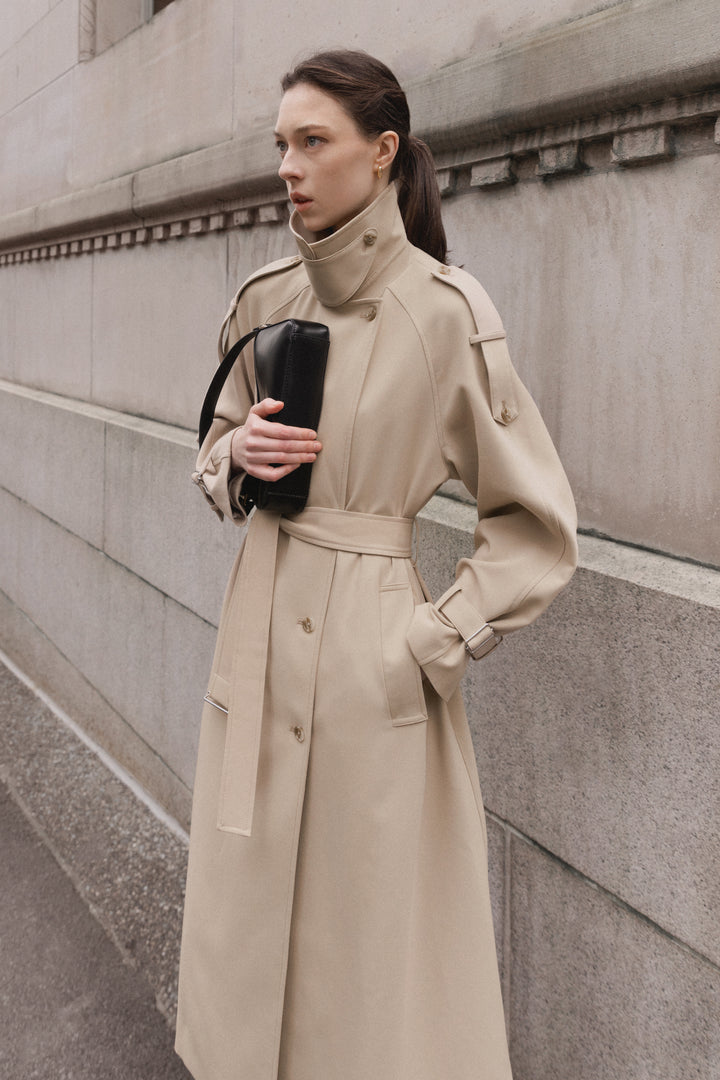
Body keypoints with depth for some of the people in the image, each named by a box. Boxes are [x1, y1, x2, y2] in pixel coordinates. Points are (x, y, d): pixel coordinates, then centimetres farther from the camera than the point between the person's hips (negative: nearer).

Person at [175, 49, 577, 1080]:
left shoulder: (447, 313, -13)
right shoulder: (265, 300, 4)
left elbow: (538, 527, -8)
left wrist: (436, 642, -13)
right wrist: (234, 459, -5)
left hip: (373, 656, -5)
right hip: (258, 638, 6)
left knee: (372, 938, 9)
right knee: (248, 921, 18)